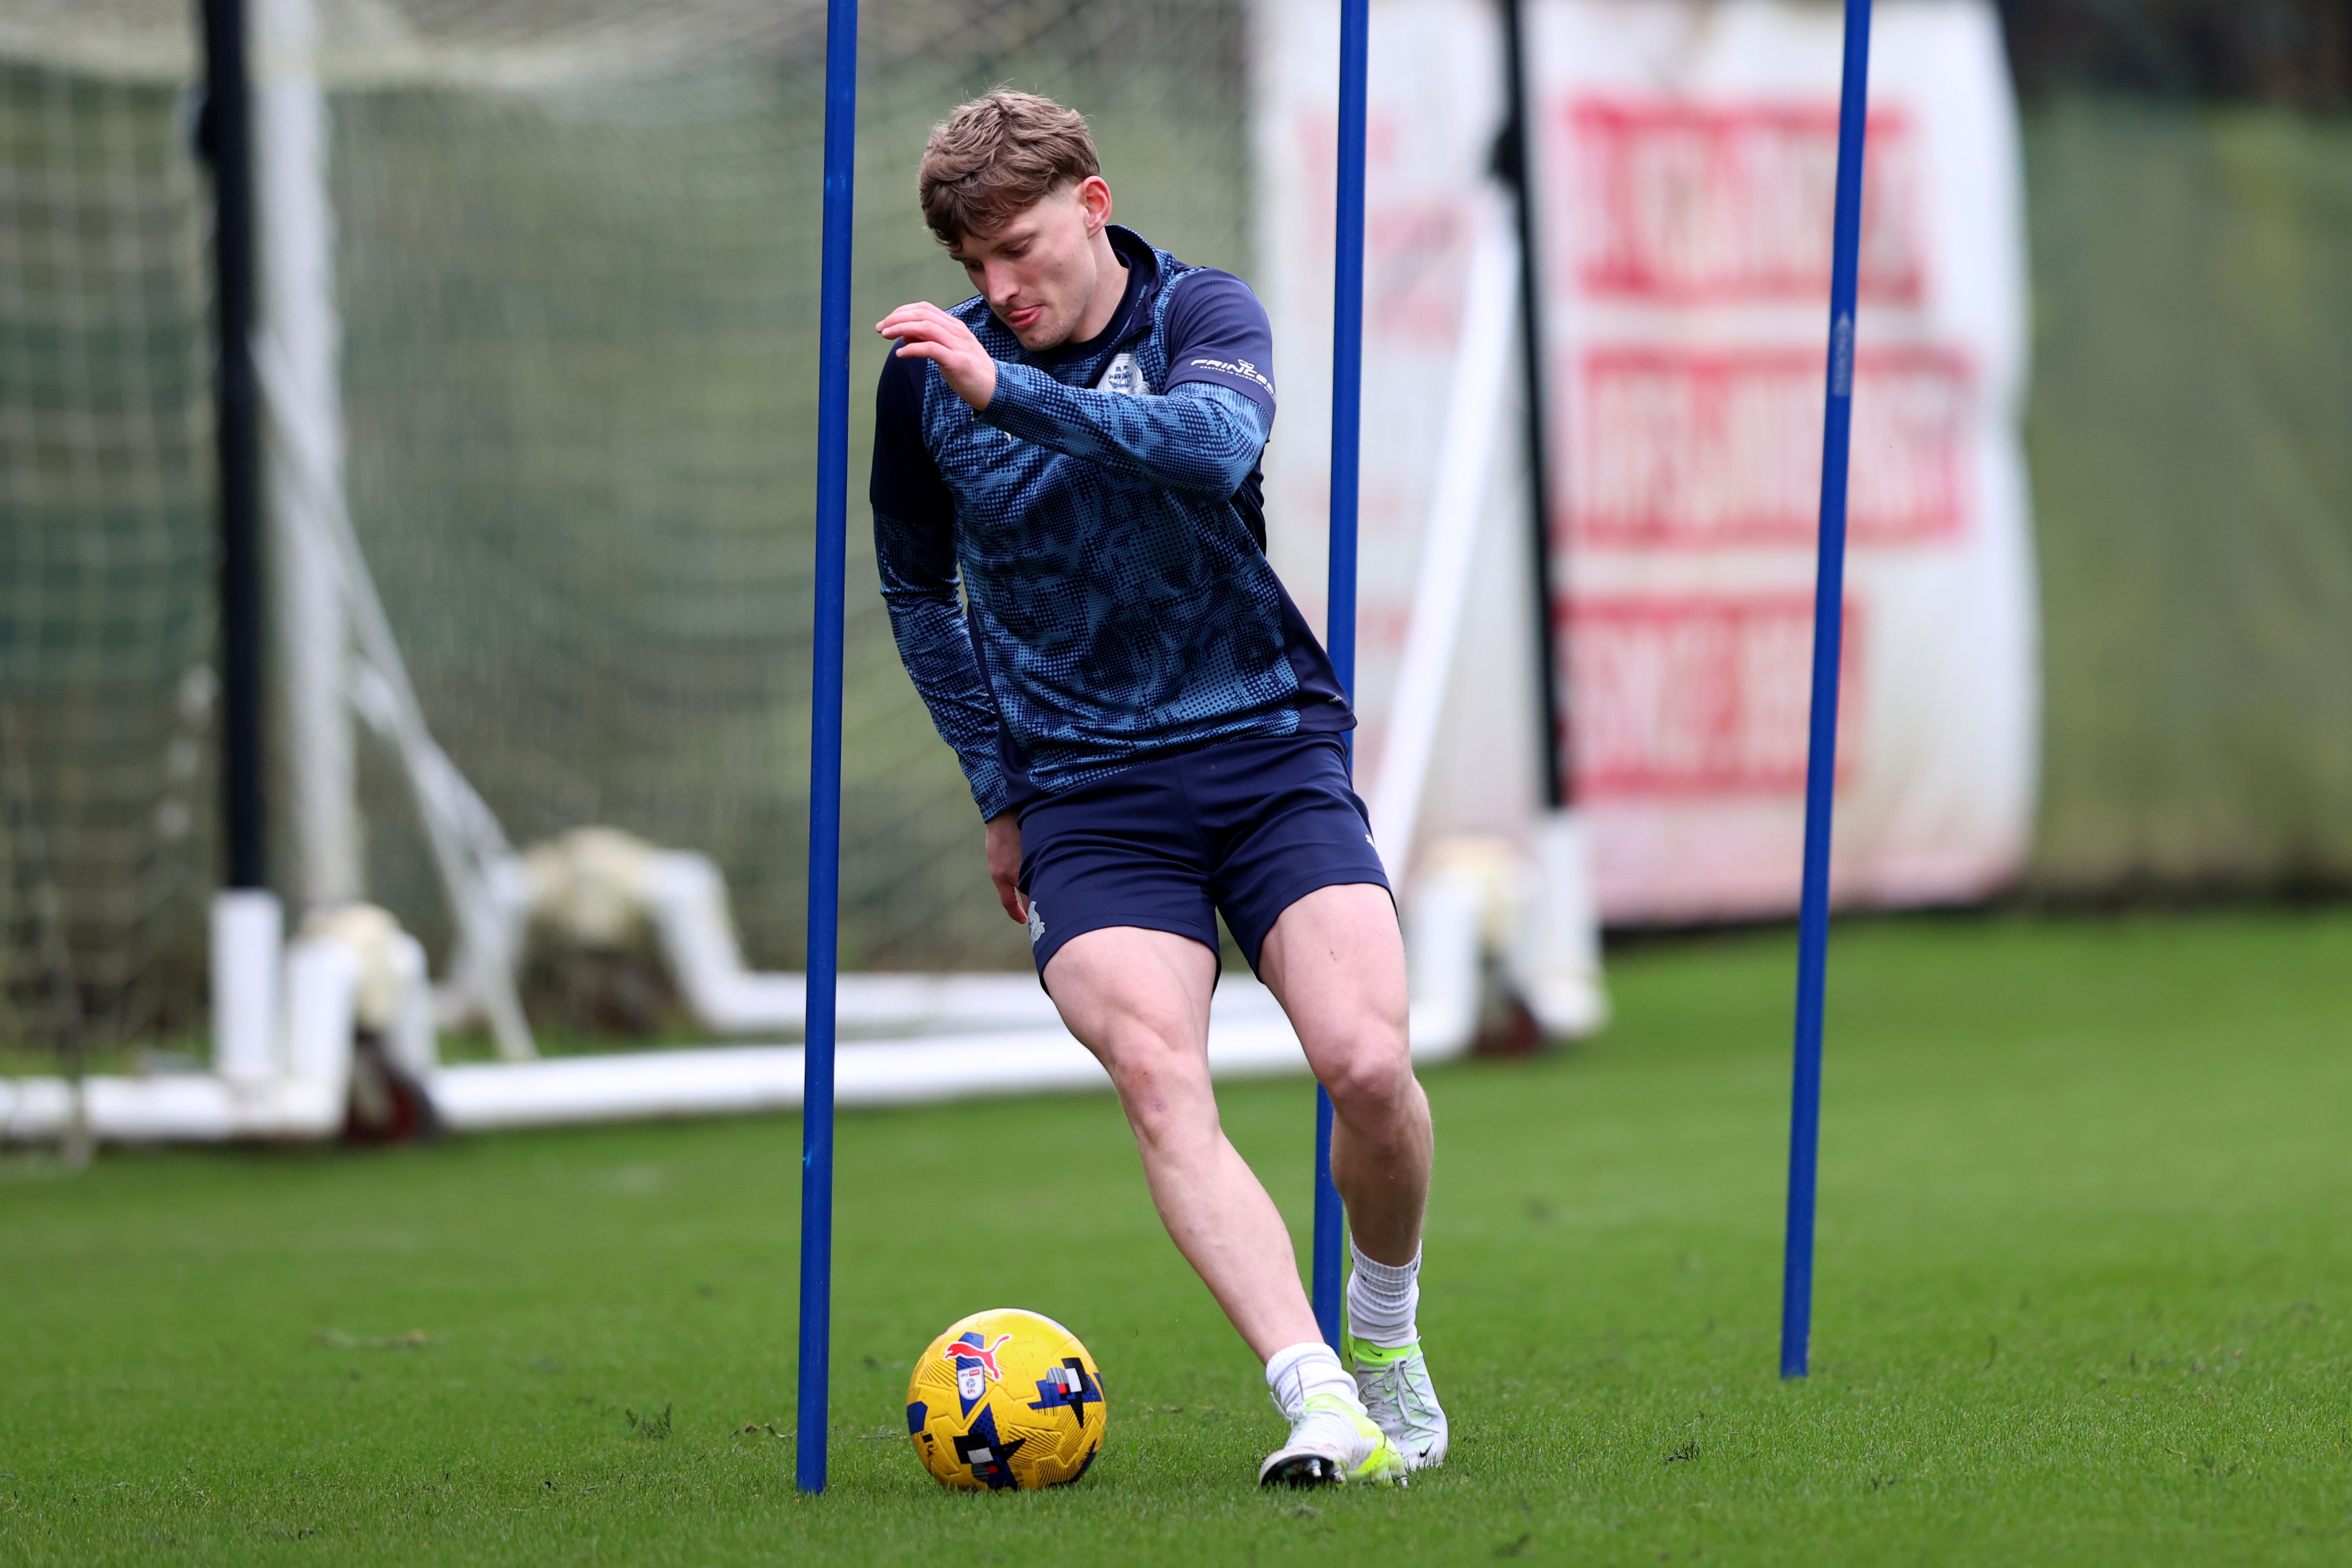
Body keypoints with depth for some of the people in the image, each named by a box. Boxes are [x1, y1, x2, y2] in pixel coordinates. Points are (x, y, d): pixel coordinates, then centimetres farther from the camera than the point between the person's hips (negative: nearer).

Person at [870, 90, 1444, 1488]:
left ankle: (1387, 1322, 11)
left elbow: (1217, 441, -27)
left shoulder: (1201, 313, -2)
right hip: (1086, 788, 1)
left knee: (1367, 1061, -19)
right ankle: (1319, 1400, -34)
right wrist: (1001, 792, 17)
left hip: (1270, 745, -1)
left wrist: (1007, 393, -37)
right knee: (1159, 1078, -24)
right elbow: (917, 588, 22)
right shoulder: (929, 374, 5)